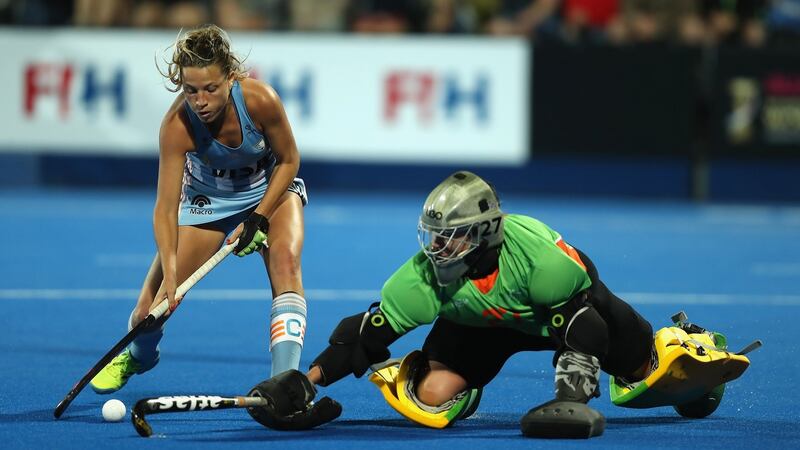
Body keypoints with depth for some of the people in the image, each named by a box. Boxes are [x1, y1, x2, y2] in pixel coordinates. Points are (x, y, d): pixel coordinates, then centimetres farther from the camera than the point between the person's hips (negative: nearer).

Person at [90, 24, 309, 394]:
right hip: (206, 198, 0)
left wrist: (258, 220, -22)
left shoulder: (260, 99, -33)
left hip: (270, 190, 0)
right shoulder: (177, 125, -33)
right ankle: (137, 356, 35)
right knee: (153, 307, -2)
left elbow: (288, 161, -15)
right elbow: (166, 208, -32)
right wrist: (169, 275, -44)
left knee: (285, 261, -31)